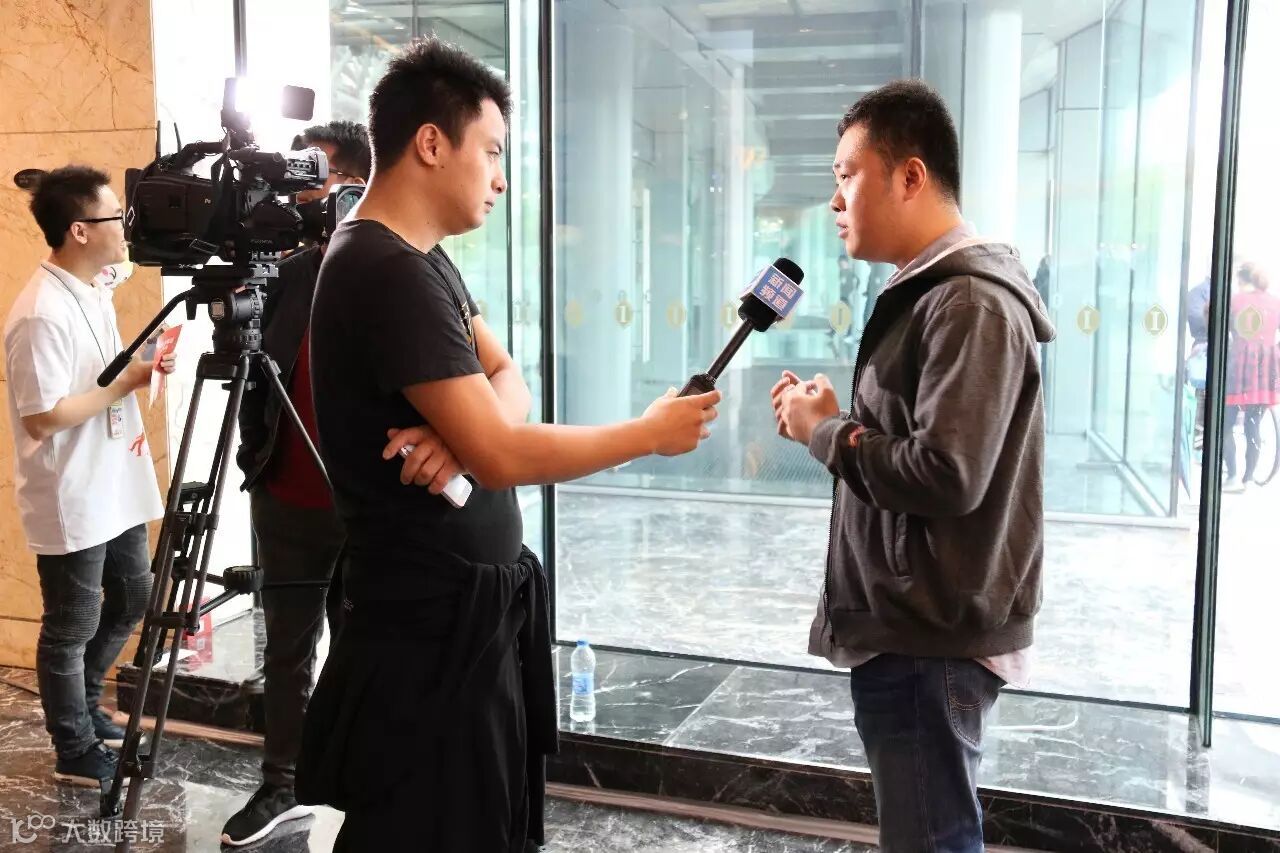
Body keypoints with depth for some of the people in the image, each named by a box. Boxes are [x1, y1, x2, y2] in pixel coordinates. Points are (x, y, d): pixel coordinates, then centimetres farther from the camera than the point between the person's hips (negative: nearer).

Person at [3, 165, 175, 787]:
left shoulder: (93, 292, 7)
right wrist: (128, 381, -19)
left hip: (115, 487, 9)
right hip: (72, 502, -9)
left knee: (132, 600, 21)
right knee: (71, 629, 7)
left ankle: (82, 707, 41)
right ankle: (77, 753, 24)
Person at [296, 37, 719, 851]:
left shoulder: (422, 259, 10)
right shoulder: (386, 272, -21)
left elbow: (508, 384, 7)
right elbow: (503, 457, -25)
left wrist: (463, 431, -16)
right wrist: (650, 433, -13)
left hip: (469, 603, 9)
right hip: (431, 623, -9)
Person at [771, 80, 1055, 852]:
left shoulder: (970, 303, -18)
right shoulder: (933, 292, 14)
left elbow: (945, 476, -27)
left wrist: (824, 433, -14)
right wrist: (832, 422, 1)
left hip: (933, 638, -10)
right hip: (911, 625, 10)